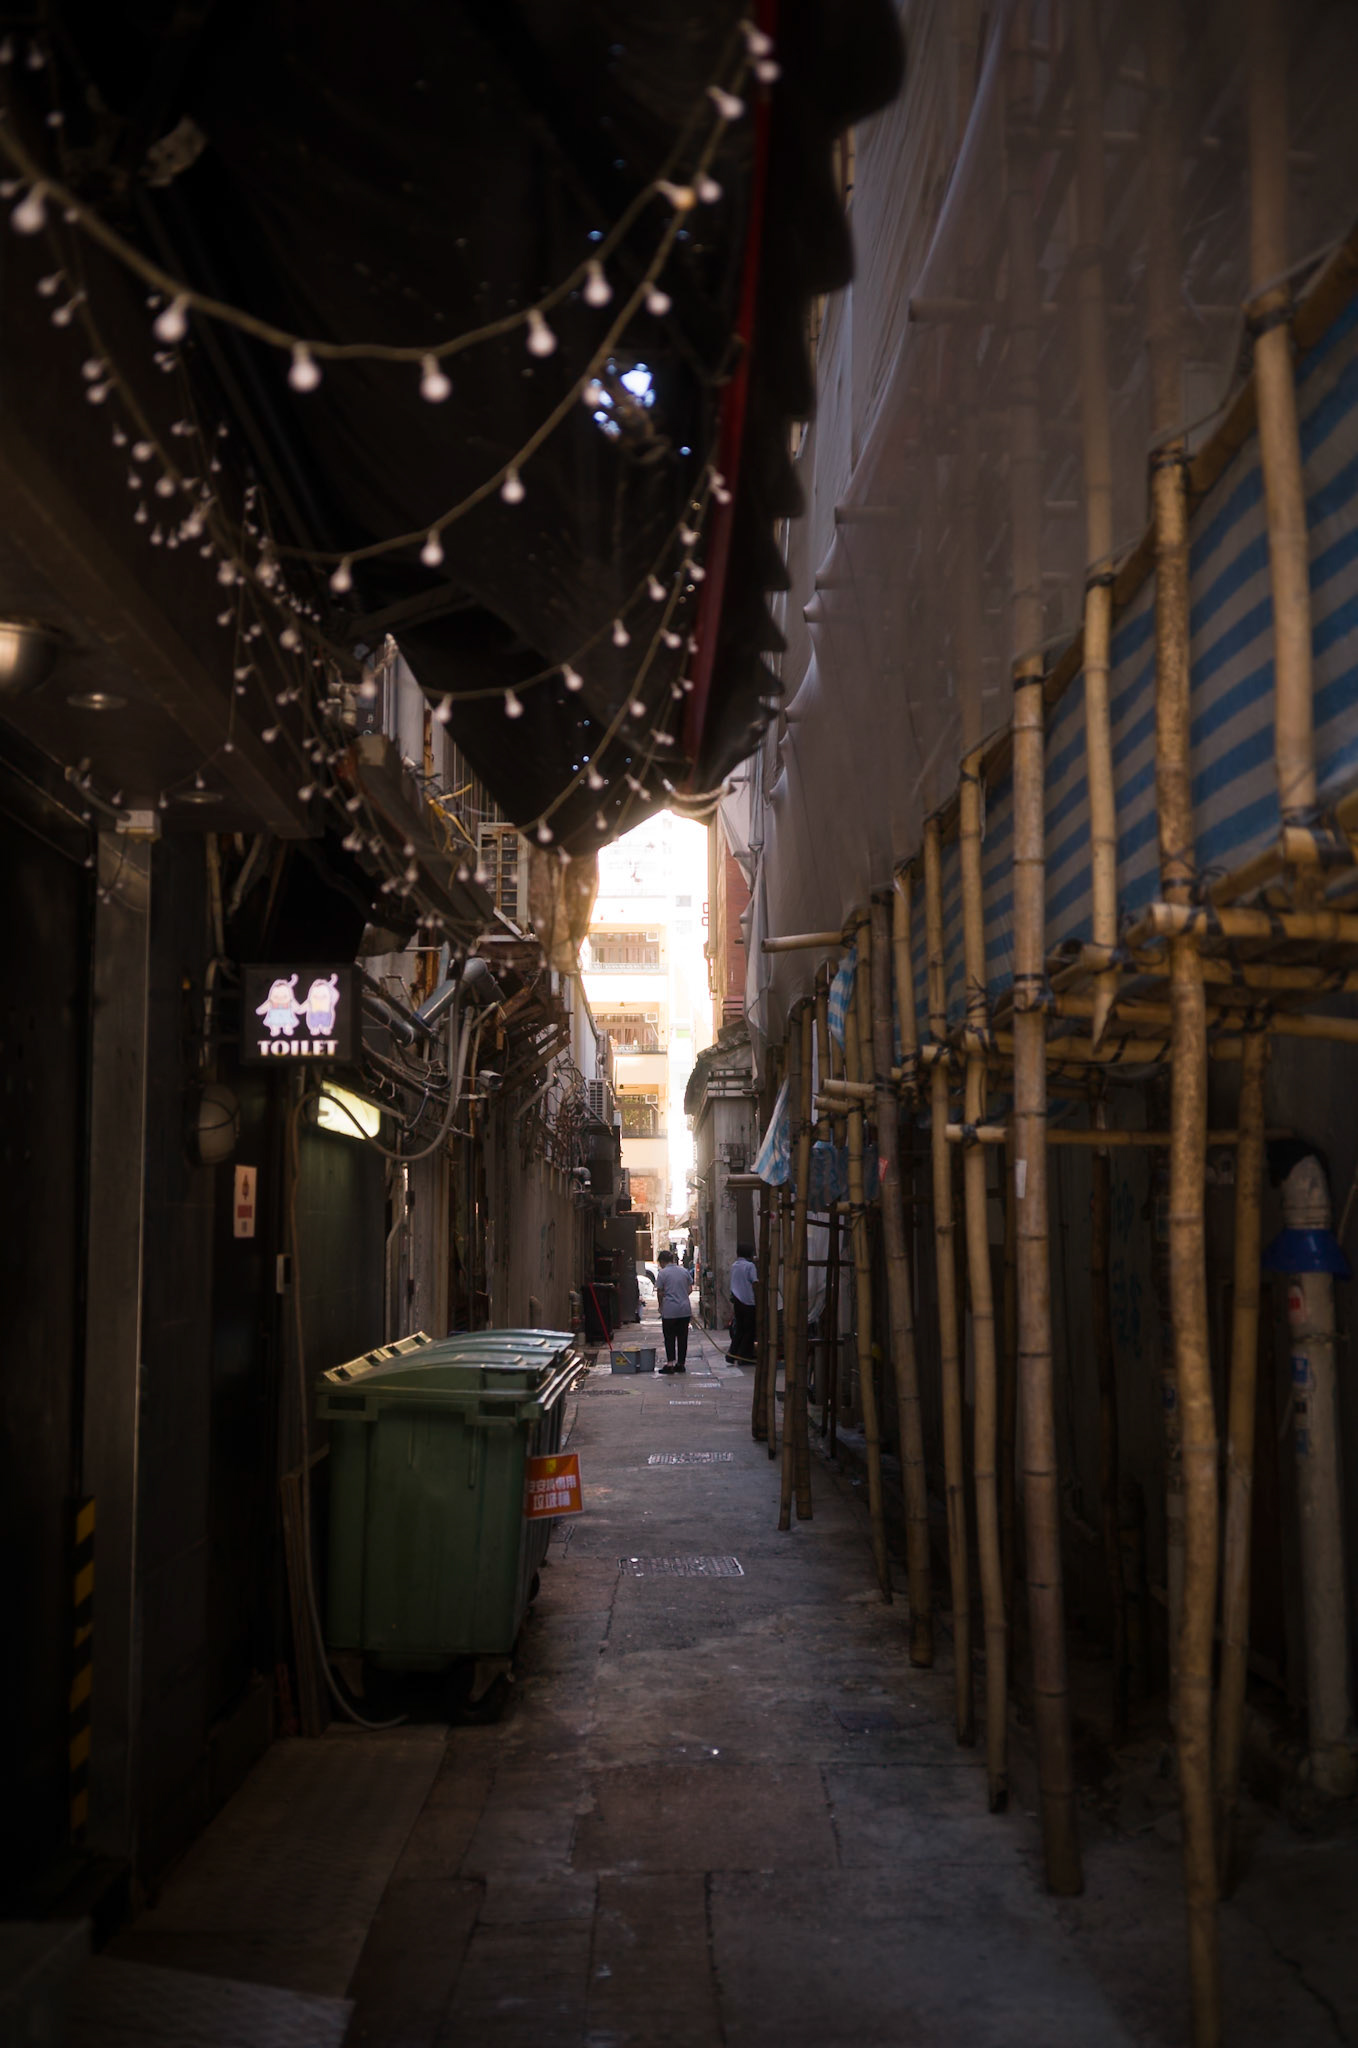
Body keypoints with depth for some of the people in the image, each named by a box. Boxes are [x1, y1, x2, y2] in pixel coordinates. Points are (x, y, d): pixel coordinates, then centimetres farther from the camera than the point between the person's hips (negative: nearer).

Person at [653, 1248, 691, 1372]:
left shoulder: (662, 1273, -7)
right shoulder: (684, 1271, 8)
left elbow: (660, 1293, -4)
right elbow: (688, 1289, 14)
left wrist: (661, 1306, 12)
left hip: (669, 1311, -4)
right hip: (684, 1310, 4)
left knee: (669, 1338, 2)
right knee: (682, 1337, 9)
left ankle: (670, 1363, -6)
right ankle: (681, 1363, 12)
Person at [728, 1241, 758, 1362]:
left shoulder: (734, 1265, 11)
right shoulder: (750, 1265, -11)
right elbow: (755, 1283, -15)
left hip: (737, 1301, 7)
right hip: (748, 1301, -7)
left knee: (739, 1329, 14)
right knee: (749, 1330, 2)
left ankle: (733, 1354, 11)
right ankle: (745, 1356, 0)